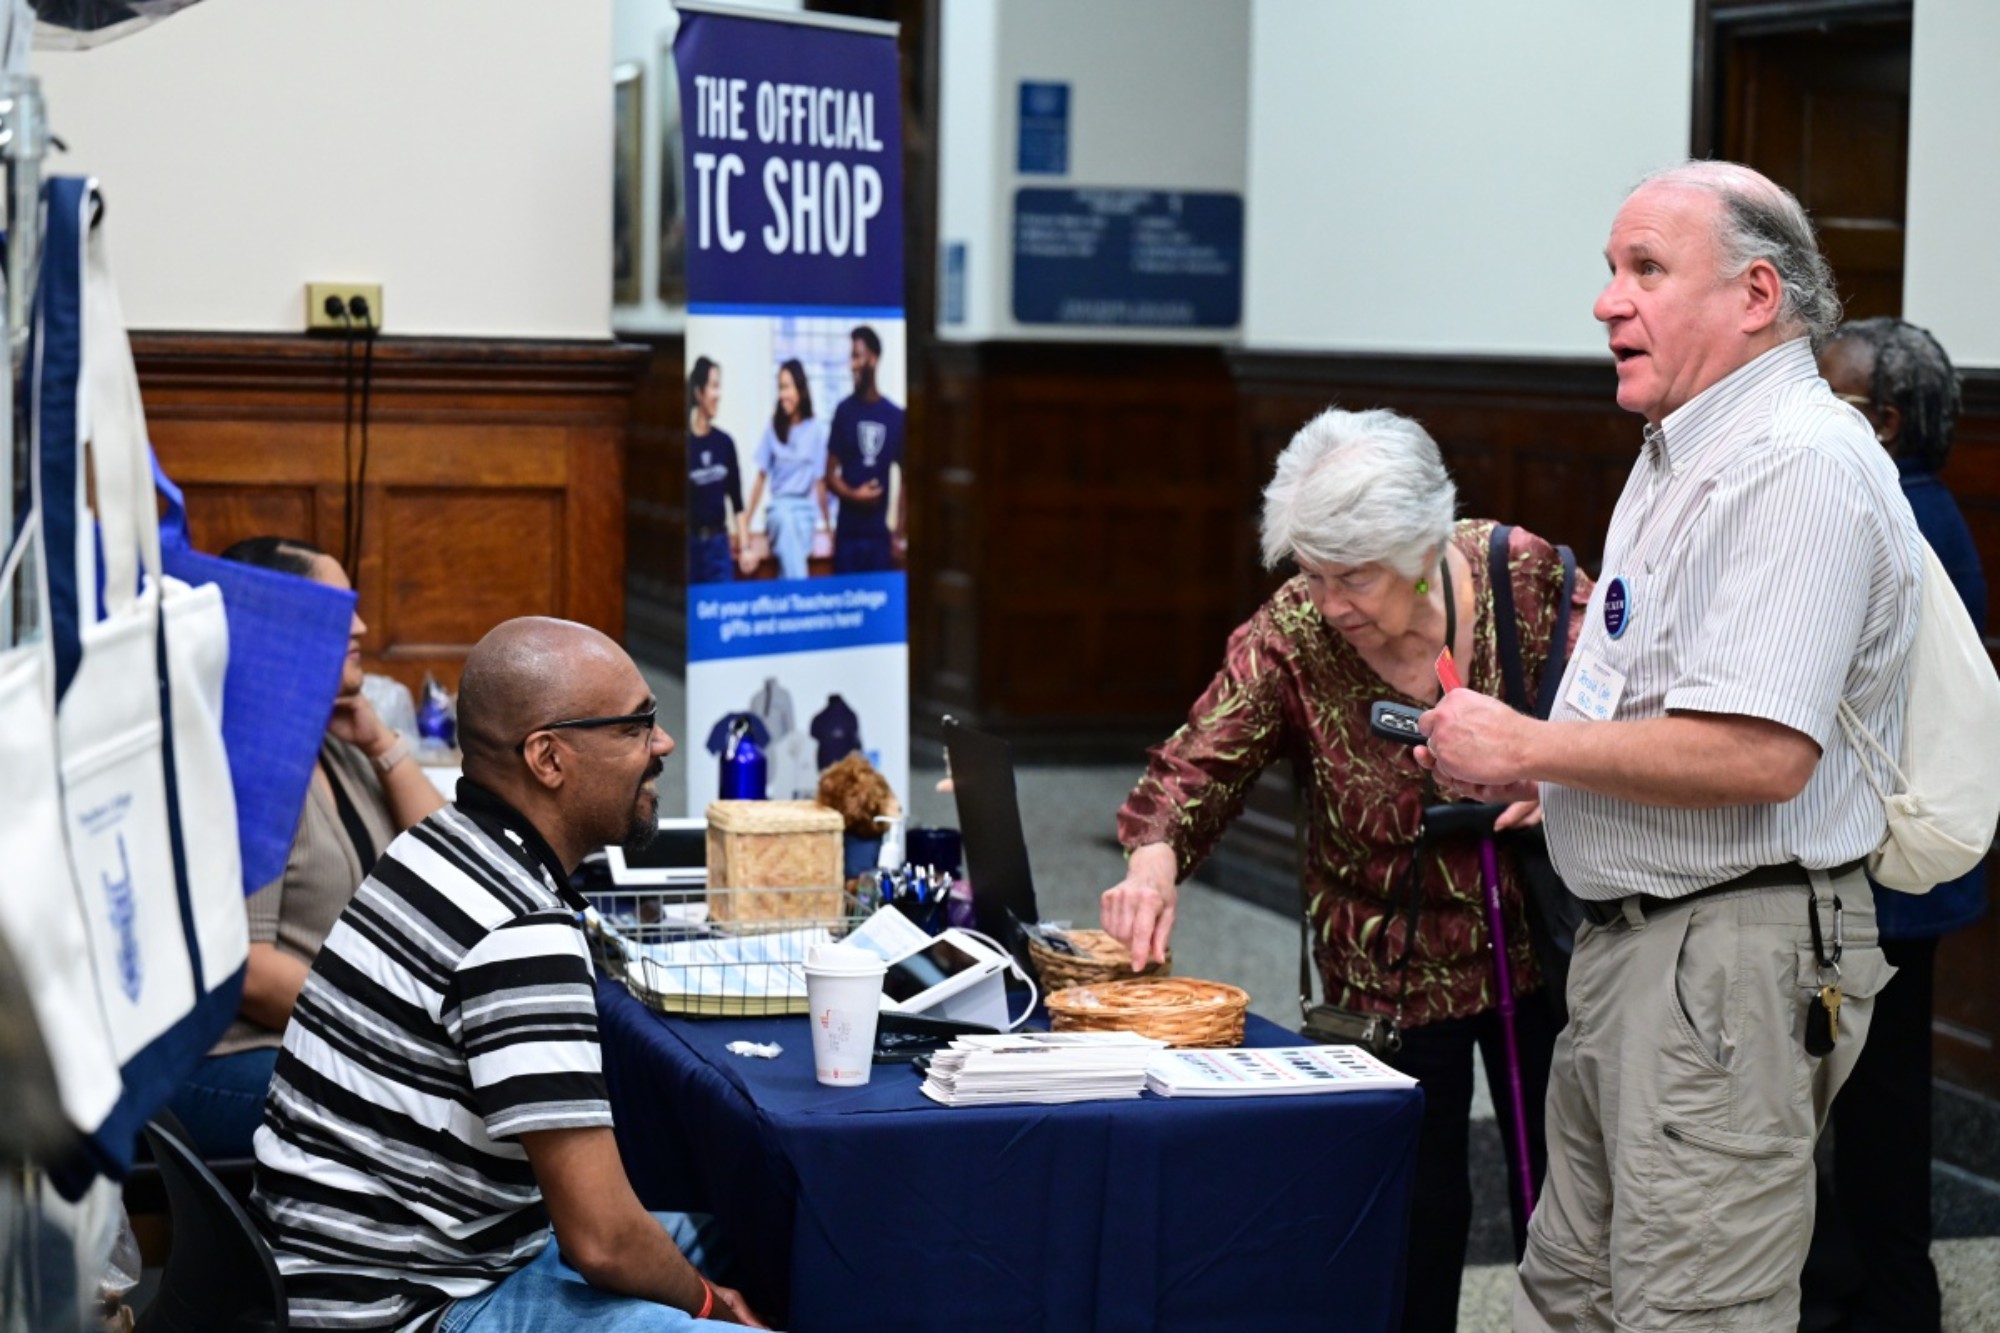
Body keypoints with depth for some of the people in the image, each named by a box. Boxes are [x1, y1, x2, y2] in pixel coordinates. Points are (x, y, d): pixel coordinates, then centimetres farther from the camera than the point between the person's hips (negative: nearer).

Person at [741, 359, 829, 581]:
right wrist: (745, 522, 7)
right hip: (779, 508, 1)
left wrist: (826, 525, 6)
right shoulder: (773, 427, 5)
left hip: (806, 511, 0)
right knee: (786, 520, -36)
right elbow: (761, 479, 9)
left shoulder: (816, 429, 0)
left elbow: (820, 481, 4)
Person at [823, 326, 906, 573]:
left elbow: (904, 478, 10)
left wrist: (900, 531, 4)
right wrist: (853, 495, -16)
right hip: (848, 532, -1)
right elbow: (830, 475, 4)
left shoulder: (896, 417, 5)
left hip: (881, 533, 1)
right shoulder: (844, 411, 2)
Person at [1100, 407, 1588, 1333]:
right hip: (1391, 969, -1)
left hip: (1538, 940, 1)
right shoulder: (1289, 638, -17)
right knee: (1418, 1207, 6)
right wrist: (1156, 858, -40)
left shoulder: (1527, 577, -16)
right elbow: (1200, 764, -20)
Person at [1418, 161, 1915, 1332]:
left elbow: (1760, 754, -27)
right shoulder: (1684, 457, 17)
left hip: (1738, 959, -11)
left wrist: (1529, 746, -16)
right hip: (1632, 948, 11)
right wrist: (1546, 770, 11)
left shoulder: (1802, 466, -17)